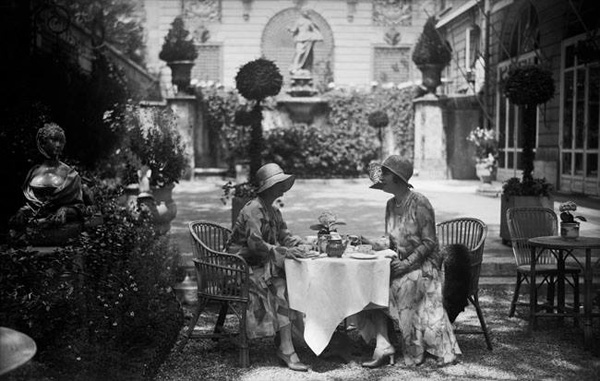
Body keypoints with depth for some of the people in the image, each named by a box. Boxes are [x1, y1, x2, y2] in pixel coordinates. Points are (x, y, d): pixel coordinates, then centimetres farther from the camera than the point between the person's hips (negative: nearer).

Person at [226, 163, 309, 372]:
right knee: (281, 286, -27)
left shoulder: (273, 211, 15)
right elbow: (255, 244, -26)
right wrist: (283, 252, -32)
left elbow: (284, 235, 16)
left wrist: (301, 244, -5)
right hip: (244, 266, -8)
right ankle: (286, 349, -27)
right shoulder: (253, 210, -15)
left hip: (263, 264, 8)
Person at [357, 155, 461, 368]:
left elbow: (429, 242, -14)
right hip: (400, 261, 7)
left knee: (402, 286, -31)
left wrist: (407, 263, -21)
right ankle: (382, 348, -19)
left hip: (423, 262, -6)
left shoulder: (419, 203, -14)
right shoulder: (391, 205, 9)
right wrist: (371, 243, -5)